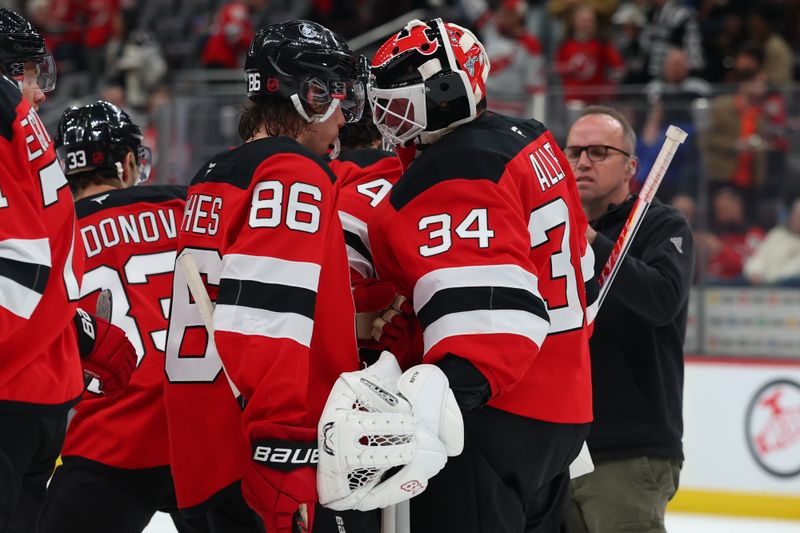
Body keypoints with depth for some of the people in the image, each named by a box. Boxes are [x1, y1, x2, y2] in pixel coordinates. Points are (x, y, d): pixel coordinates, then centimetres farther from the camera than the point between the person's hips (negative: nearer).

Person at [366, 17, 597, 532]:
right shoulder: (532, 142, 12)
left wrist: (447, 392, -43)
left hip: (494, 419, -10)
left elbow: (489, 306, -31)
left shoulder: (450, 177, -18)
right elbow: (576, 265, 23)